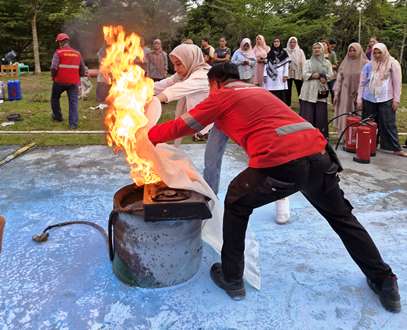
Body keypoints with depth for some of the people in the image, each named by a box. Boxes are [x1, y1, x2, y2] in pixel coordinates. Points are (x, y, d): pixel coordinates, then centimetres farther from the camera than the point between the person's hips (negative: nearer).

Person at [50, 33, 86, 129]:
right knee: (73, 102, 2)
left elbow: (54, 67, -14)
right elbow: (83, 71, 11)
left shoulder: (58, 52, -4)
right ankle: (73, 124, -5)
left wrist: (53, 77, 4)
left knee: (55, 98, 22)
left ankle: (58, 116, 33)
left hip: (60, 81, -2)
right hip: (74, 82, 3)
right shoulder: (77, 53, 9)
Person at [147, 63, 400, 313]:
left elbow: (182, 127, 16)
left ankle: (232, 279, 26)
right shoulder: (258, 90, 32)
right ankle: (385, 283, 36)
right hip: (318, 153, 7)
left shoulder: (221, 96, 13)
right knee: (341, 217, 27)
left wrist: (147, 136, 32)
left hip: (280, 162, -6)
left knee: (236, 205, 20)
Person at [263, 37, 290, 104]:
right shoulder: (269, 53, 14)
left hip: (280, 76, -1)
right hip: (271, 76, 1)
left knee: (281, 94, -7)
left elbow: (286, 65, 5)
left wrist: (285, 75, -5)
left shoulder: (284, 53, 10)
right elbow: (266, 64, 10)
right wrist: (265, 75, 1)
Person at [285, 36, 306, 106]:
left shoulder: (300, 51, 3)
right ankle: (288, 105, 16)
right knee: (288, 91, 7)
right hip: (288, 73, 1)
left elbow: (303, 63, 2)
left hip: (298, 74, 0)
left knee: (300, 90, 0)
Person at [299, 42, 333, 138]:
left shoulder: (327, 63, 16)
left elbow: (330, 75, 6)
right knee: (307, 114, -5)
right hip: (309, 92, -1)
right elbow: (305, 75, -3)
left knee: (320, 115, -2)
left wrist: (324, 78, -14)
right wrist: (317, 76, -12)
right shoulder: (308, 62, 11)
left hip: (321, 91, 1)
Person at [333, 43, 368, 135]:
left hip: (359, 95, -2)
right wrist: (336, 94, 5)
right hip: (345, 95, 2)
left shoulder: (365, 63, -1)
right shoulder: (345, 63, 8)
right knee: (344, 117, 3)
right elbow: (339, 79, 10)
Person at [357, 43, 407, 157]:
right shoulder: (369, 65, 7)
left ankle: (396, 148, 6)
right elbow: (362, 83, 10)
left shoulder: (393, 64, 0)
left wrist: (396, 99, -4)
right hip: (369, 100, 3)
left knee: (389, 124, -1)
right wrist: (359, 99, 6)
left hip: (386, 100, -3)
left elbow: (397, 83, 0)